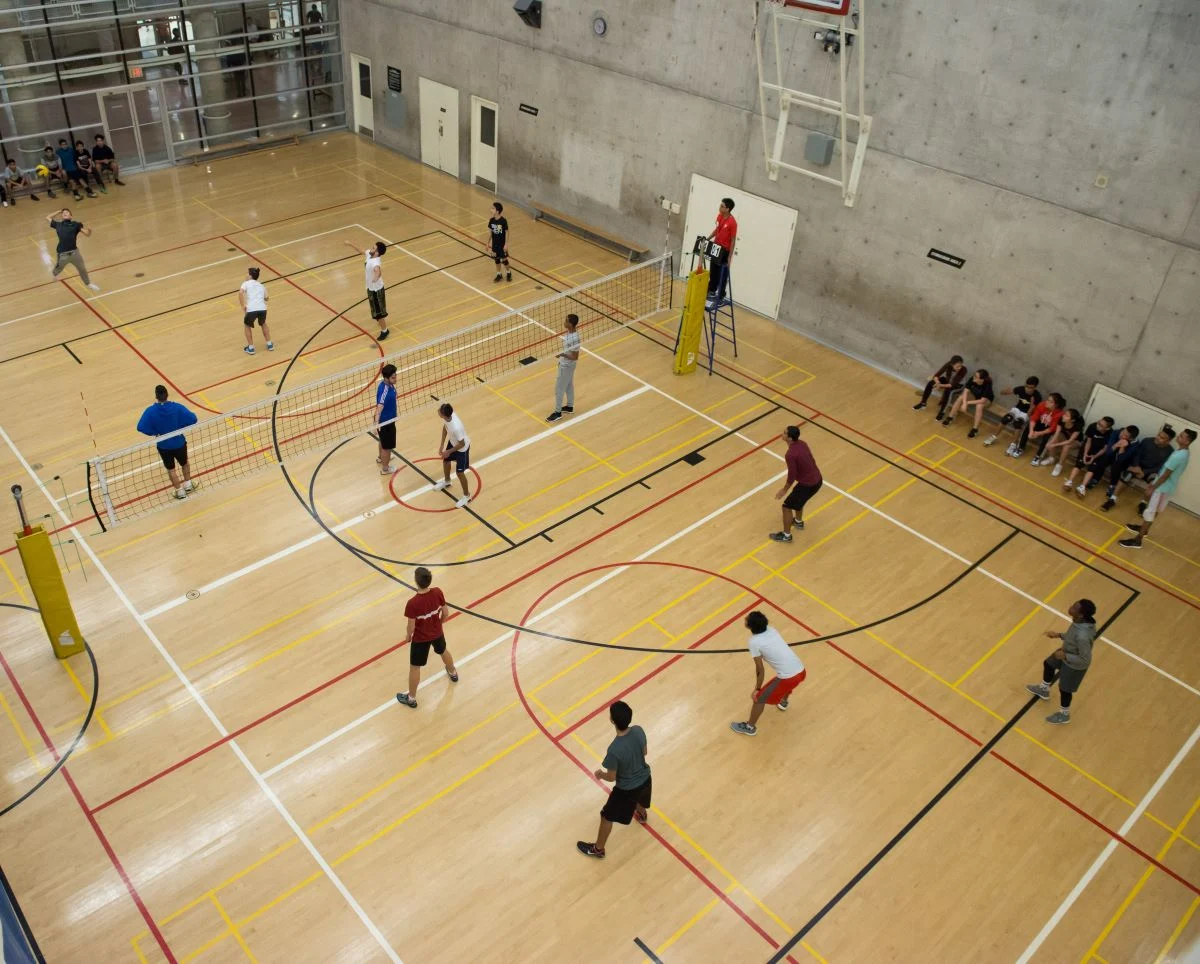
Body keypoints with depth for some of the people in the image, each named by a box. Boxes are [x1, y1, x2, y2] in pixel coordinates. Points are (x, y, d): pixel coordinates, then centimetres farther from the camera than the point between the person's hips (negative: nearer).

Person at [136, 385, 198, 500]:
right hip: (179, 442, 0)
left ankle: (180, 491, 32)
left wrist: (154, 432, -6)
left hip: (163, 446, 0)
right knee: (184, 463, 29)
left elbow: (141, 427, -23)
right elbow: (192, 419, -19)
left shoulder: (151, 411, -20)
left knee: (171, 469, 21)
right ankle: (188, 485, 42)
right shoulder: (176, 407, -20)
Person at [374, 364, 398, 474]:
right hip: (385, 421, -9)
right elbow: (379, 407, -48)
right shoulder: (385, 390, -36)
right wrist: (376, 423, -62)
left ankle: (381, 457, 59)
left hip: (387, 418, 9)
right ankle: (385, 468, 31)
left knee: (383, 440, 34)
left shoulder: (387, 383, -7)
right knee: (387, 446, 11)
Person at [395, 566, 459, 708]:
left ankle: (411, 698, 33)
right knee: (443, 651, 35)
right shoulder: (437, 592, -22)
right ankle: (453, 673, 63)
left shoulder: (412, 603, -35)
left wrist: (408, 636, 0)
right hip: (437, 633, 5)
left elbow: (411, 627, -23)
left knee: (414, 667, 16)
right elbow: (446, 613, -8)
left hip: (420, 638, -4)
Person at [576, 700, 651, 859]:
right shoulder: (639, 731, -23)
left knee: (607, 817, 20)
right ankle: (642, 814, 74)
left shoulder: (614, 750, -40)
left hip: (627, 789, -5)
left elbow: (611, 778, -22)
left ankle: (598, 849, 43)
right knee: (639, 798, 41)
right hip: (645, 777, 6)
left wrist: (600, 774, -1)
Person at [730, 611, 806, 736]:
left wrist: (757, 689, 6)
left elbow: (760, 670, -6)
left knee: (759, 698, 13)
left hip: (788, 678, -7)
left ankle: (750, 727, 29)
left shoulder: (754, 642, -10)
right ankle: (783, 701, 67)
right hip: (801, 671, 7)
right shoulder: (771, 629, 8)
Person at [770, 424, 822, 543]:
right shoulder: (802, 444, -1)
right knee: (797, 498, 35)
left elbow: (792, 475, -20)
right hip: (817, 479, 8)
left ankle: (786, 535, 26)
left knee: (787, 506, 11)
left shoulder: (790, 454, -27)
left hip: (808, 485, -8)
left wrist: (784, 490, -3)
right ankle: (798, 521, 57)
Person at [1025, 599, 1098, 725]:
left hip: (1075, 665, -8)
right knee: (1048, 664, 31)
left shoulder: (1083, 636, -45)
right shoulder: (1081, 621, -20)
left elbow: (1085, 660, -32)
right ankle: (1044, 690, 61)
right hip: (1067, 653, 8)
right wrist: (1059, 635, 1)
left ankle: (1064, 714, 49)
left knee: (1064, 689, 18)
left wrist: (1065, 656, -26)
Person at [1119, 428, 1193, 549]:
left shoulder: (1178, 456, -28)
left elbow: (1165, 475, -24)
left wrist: (1152, 488, -15)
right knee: (1153, 510, 26)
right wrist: (1154, 484, 18)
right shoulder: (1185, 453, 5)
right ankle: (1144, 529, 45)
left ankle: (1137, 540, 0)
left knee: (1150, 512, -4)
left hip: (1163, 488, -10)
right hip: (1167, 486, 10)